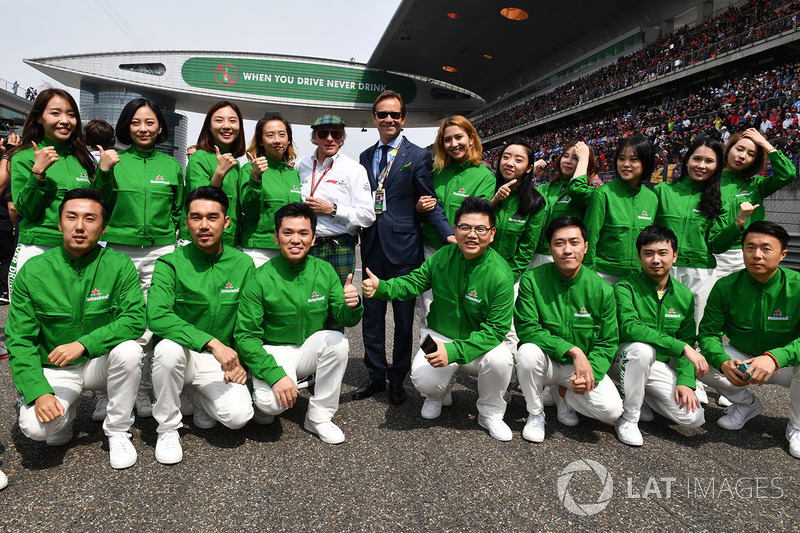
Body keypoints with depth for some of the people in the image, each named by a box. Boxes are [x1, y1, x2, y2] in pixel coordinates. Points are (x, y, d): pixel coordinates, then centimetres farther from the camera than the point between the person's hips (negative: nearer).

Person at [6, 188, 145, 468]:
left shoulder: (119, 266, -10)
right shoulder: (33, 272, -7)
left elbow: (135, 319, -19)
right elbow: (19, 340, -6)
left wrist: (83, 343, -31)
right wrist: (38, 392, -19)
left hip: (101, 362, 0)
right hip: (54, 370, 0)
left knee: (129, 350, -32)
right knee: (35, 426, -26)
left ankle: (117, 431, -8)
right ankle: (67, 411, 13)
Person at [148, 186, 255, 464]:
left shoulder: (243, 264, 0)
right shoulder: (170, 263, -9)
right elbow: (156, 316, -25)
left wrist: (242, 361, -7)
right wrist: (212, 342, -34)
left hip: (221, 360, 2)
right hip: (182, 353, -1)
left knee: (238, 415, -22)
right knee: (169, 348, -36)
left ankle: (201, 398, 16)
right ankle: (167, 429, -9)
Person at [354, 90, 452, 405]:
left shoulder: (417, 156, -2)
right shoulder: (365, 157, 13)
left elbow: (431, 202, -6)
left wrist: (450, 235, -19)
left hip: (403, 247, -4)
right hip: (372, 246, 5)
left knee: (404, 317, 7)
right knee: (371, 314, 12)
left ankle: (398, 378, 22)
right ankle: (376, 376, 27)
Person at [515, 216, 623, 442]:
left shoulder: (602, 290, -8)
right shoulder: (532, 280, -13)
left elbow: (608, 342, -1)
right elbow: (526, 328, -18)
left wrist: (591, 373, -20)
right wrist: (573, 350, -26)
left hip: (583, 365, 2)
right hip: (546, 362, -1)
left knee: (612, 410, -20)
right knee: (528, 351, -34)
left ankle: (563, 393, 14)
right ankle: (535, 414, -6)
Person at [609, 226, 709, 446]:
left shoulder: (684, 295, 3)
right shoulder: (625, 288, -14)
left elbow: (687, 341, 6)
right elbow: (629, 327, -30)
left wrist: (686, 380, -9)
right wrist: (681, 347, -32)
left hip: (659, 366, 5)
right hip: (623, 359, -4)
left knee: (693, 418, -11)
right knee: (642, 349, -38)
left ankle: (641, 397, 17)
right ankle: (627, 418, -16)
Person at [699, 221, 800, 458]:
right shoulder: (725, 287, -13)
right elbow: (708, 332, -13)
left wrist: (775, 358, -47)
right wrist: (723, 362, -34)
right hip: (743, 360, 3)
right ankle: (746, 403, 11)